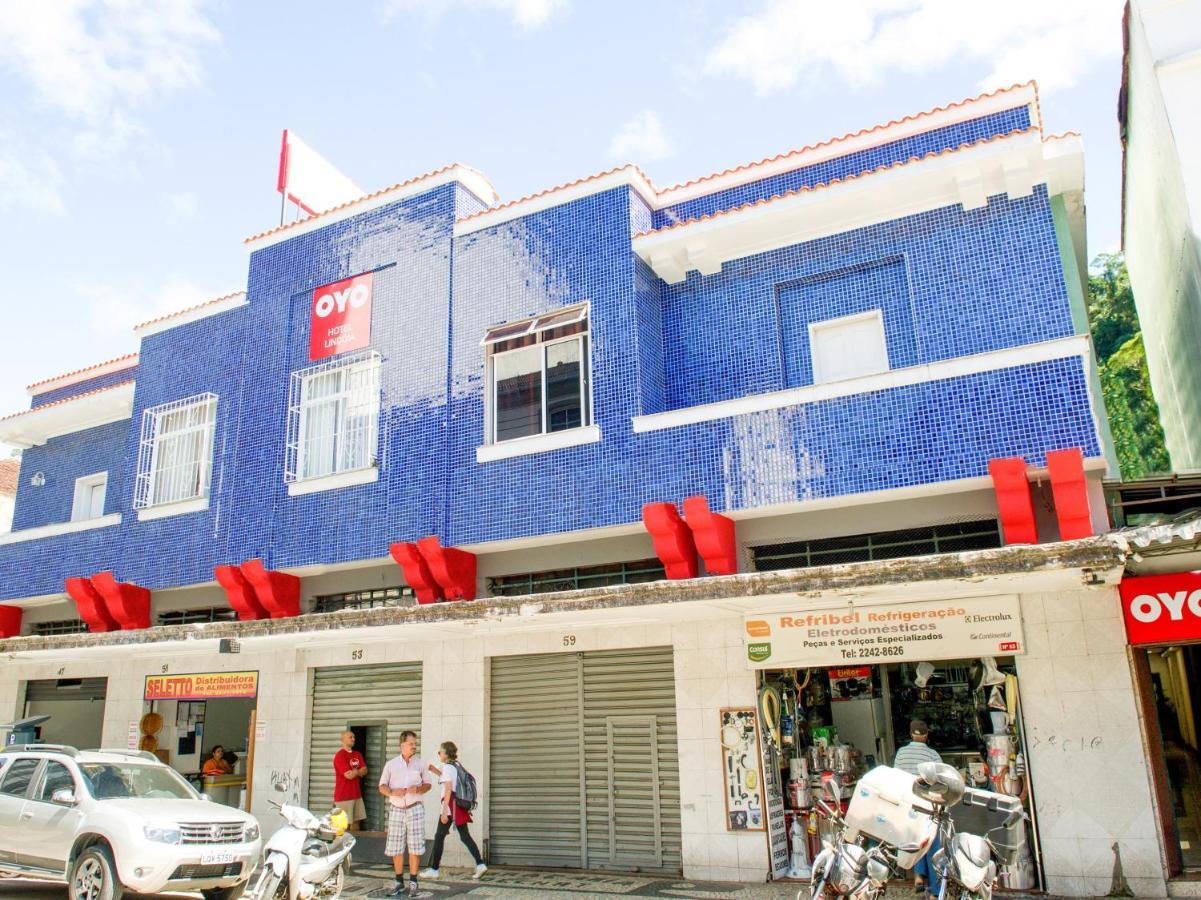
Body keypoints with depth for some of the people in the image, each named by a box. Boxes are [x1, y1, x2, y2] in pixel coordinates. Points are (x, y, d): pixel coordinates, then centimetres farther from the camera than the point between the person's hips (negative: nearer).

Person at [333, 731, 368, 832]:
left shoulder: (358, 754, 14)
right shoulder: (339, 756, -11)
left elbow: (364, 770, 5)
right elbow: (348, 775, -16)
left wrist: (355, 772, -12)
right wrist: (358, 772, 2)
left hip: (357, 794, 7)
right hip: (343, 796, -7)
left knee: (356, 821, 8)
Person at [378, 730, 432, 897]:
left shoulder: (420, 764, 4)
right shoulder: (391, 764, 3)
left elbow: (428, 783, 10)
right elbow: (382, 787, 4)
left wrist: (419, 789, -11)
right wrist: (392, 792, -16)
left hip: (415, 809, -1)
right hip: (396, 809, 1)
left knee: (415, 847, -1)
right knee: (395, 848, 4)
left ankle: (413, 882, 10)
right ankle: (399, 883, 18)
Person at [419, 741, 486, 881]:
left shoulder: (447, 767, -9)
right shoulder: (457, 765, 15)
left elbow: (448, 790, -16)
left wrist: (444, 811, -18)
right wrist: (435, 770, 22)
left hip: (451, 803, -8)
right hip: (461, 805, 8)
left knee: (439, 836, 4)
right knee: (465, 836, 6)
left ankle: (434, 869, 10)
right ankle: (480, 864, -5)